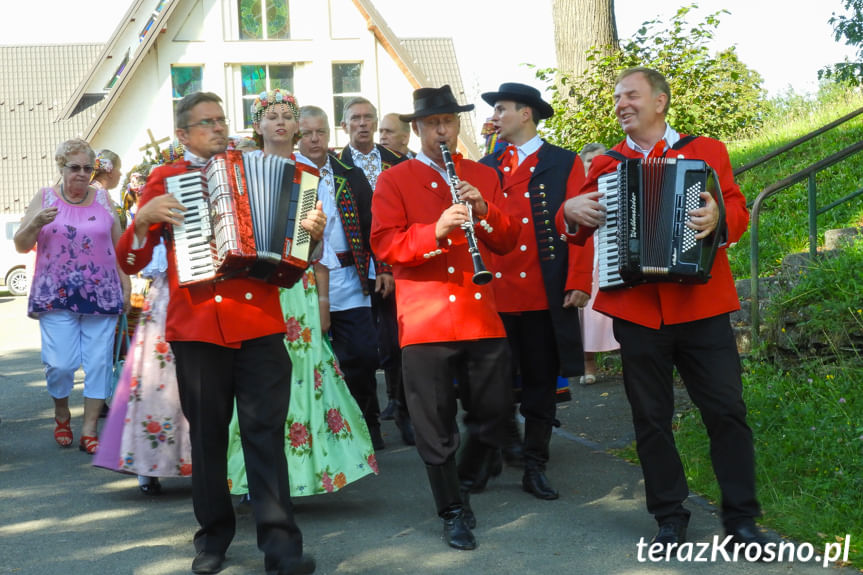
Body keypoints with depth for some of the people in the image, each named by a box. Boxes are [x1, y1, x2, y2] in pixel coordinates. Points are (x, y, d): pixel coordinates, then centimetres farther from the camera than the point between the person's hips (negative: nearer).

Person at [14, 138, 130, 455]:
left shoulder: (103, 198, 9)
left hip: (101, 295, 2)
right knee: (60, 363, -8)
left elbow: (119, 245, 13)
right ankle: (61, 414, 21)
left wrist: (126, 286, 7)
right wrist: (35, 224, -16)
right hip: (57, 297, -1)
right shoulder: (45, 197, 5)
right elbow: (21, 245, 4)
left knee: (99, 362, -2)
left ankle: (89, 431, 7)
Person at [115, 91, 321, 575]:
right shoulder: (165, 180, 12)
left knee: (266, 431, -5)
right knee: (207, 433, 6)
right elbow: (131, 261, 11)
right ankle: (215, 536, 19)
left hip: (259, 321, 0)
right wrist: (145, 218, -7)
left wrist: (310, 231, 1)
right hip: (196, 325, 0)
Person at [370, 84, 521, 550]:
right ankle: (453, 513, 17)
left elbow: (507, 241, 10)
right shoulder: (394, 181, 4)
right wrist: (435, 232, -24)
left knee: (494, 411, 6)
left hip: (482, 315, 3)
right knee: (436, 425, 2)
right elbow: (385, 245, -8)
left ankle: (463, 483, 32)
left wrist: (483, 210, -10)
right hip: (426, 320, -3)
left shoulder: (484, 177, 15)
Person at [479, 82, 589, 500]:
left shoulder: (565, 164, 6)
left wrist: (579, 282, -8)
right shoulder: (485, 167, 14)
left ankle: (534, 468, 14)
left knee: (541, 383, 5)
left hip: (546, 294, -2)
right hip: (493, 294, 2)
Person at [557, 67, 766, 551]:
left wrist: (720, 218, -21)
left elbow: (738, 210, 1)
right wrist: (571, 212, -8)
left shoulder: (707, 152, 6)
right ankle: (671, 517, 19)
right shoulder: (605, 165, 12)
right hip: (636, 309, 2)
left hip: (701, 306, -2)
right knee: (651, 417, 7)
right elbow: (577, 230, 14)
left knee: (727, 410, -2)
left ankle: (742, 517, 10)